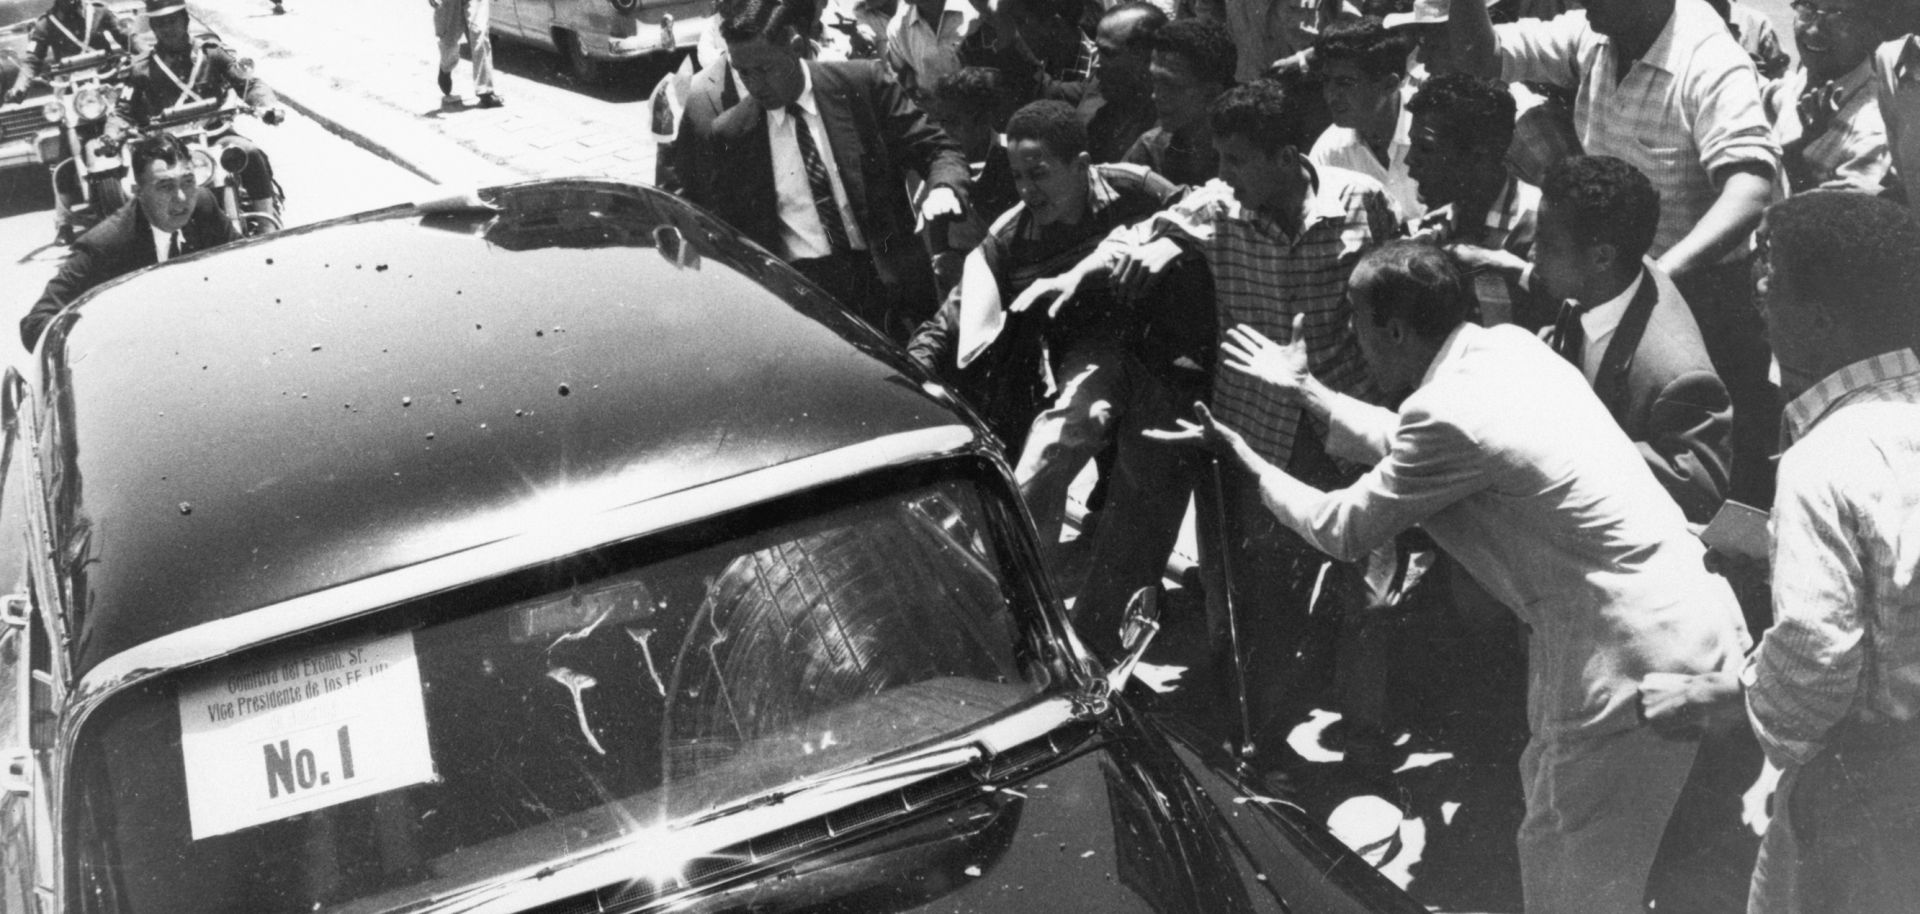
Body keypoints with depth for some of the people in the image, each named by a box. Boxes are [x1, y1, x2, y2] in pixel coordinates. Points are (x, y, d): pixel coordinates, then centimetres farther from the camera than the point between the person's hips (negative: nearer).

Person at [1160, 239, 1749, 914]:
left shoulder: (1450, 415, -20)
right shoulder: (1507, 346, 6)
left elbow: (1341, 530, -7)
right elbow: (1408, 449, 22)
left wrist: (1241, 455, 6)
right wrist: (1304, 391, 28)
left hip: (1634, 652, -9)